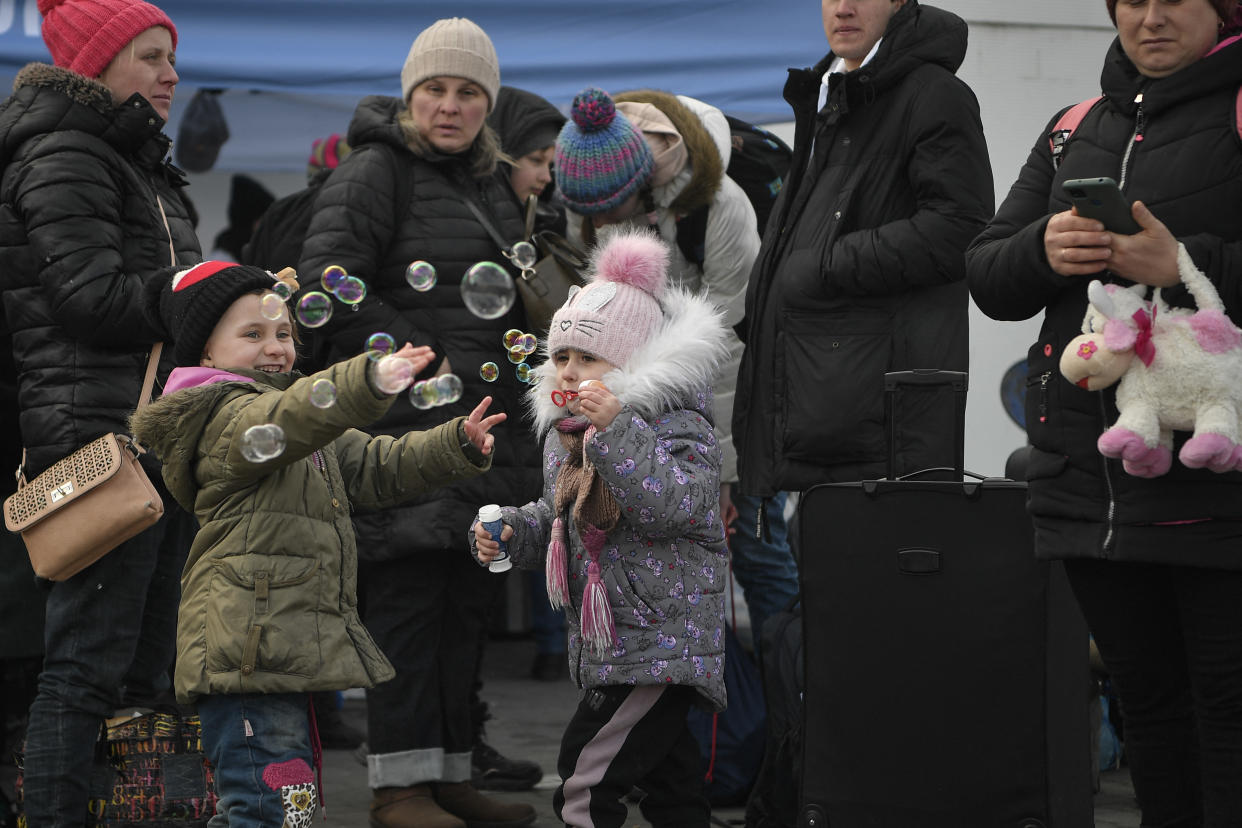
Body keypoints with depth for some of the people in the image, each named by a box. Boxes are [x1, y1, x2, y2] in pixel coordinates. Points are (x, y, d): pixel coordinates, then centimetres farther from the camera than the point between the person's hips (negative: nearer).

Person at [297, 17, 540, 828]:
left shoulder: (497, 182, 19)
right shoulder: (375, 173, -6)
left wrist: (515, 369, 13)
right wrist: (417, 360, -15)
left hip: (488, 421, 8)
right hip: (406, 424, -8)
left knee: (467, 601, 10)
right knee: (408, 597, -9)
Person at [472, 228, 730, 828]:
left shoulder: (679, 428, -12)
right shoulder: (565, 438, 13)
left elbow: (668, 503, -29)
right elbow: (557, 519, 26)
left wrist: (616, 430, -34)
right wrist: (511, 532, 6)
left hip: (663, 639, -9)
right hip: (606, 643, 9)